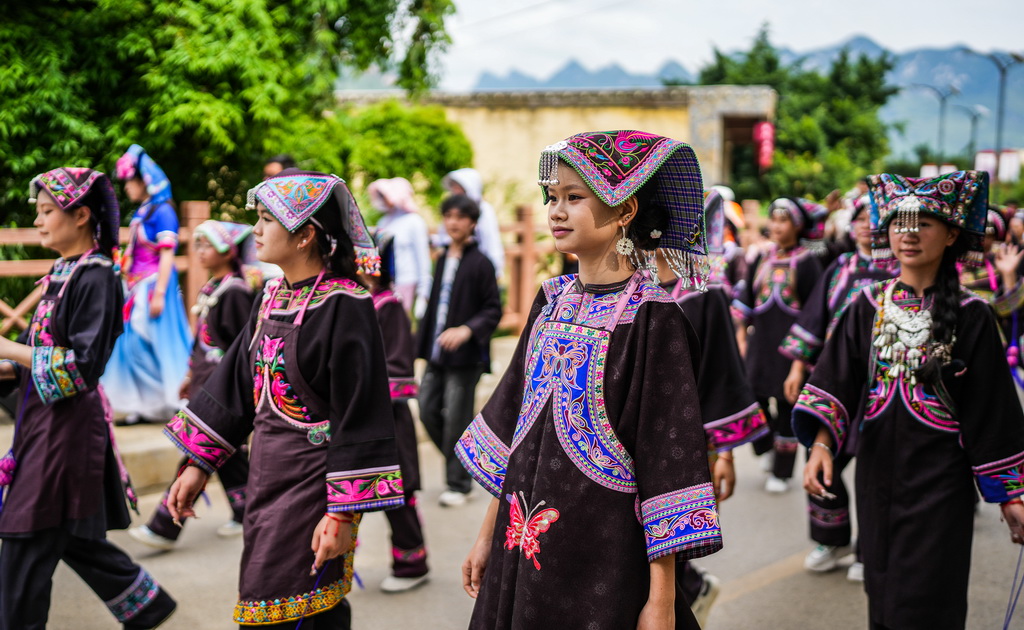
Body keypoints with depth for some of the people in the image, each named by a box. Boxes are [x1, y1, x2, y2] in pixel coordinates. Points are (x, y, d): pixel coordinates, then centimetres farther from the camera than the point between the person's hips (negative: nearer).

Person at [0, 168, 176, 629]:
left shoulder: (95, 278, -15)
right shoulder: (63, 272, 11)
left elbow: (82, 366, -20)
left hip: (69, 423, -9)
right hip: (44, 418, 9)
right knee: (73, 537, 19)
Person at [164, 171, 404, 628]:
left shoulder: (343, 307, -15)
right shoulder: (272, 299, 9)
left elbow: (360, 416, -17)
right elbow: (236, 385, 17)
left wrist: (344, 513, -18)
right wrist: (199, 464, 17)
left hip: (312, 486, -7)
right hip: (268, 480, 7)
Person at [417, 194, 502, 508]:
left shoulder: (480, 263, -8)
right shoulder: (443, 259, 12)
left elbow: (493, 310, -9)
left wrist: (467, 330, -24)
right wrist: (423, 345, 14)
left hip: (465, 356, -7)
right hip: (437, 354, 7)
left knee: (456, 420, -2)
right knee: (428, 411, 7)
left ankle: (458, 484, 11)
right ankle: (464, 463, 25)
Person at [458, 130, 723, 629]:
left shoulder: (650, 316, -13)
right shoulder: (552, 300, 5)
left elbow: (667, 455, -15)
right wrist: (488, 533, 15)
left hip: (604, 557, -6)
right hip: (521, 547, 6)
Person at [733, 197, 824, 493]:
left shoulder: (807, 261, -5)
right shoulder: (761, 258, 8)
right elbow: (745, 297, 11)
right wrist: (741, 335, 6)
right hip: (760, 341, 4)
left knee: (787, 405, 2)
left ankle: (781, 472, 13)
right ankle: (768, 447, 26)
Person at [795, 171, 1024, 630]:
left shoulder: (970, 316, -6)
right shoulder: (868, 306, 3)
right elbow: (836, 379, -5)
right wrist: (821, 442, -22)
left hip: (940, 476, -3)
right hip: (878, 468, 3)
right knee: (881, 592, 14)